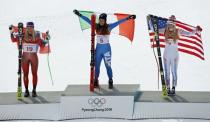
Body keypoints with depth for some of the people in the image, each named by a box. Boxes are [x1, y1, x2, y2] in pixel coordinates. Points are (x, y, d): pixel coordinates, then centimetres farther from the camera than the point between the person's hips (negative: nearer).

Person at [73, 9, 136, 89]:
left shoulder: (109, 27, -8)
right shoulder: (96, 26, -1)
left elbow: (118, 22, -14)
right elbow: (87, 20, 0)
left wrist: (128, 18, -21)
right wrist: (79, 15, -3)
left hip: (106, 48, -3)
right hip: (98, 48, 3)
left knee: (108, 66, 0)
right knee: (96, 66, 8)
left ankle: (110, 82, 10)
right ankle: (96, 82, 18)